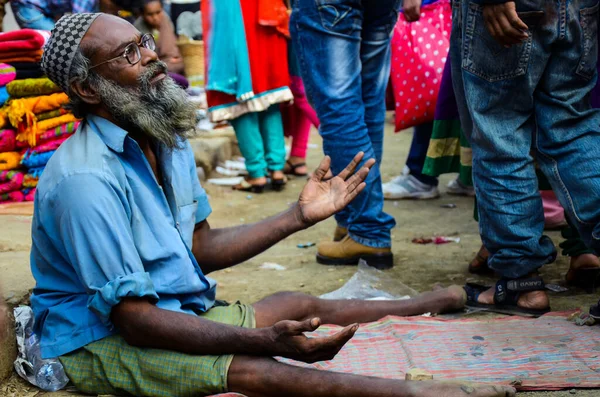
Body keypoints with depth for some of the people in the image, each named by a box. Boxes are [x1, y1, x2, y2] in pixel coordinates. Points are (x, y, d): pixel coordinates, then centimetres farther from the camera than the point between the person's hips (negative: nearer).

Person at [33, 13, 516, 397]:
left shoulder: (168, 142, 5)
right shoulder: (86, 179, -26)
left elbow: (201, 249, 13)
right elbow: (133, 319, -27)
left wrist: (298, 217, 5)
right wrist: (262, 339, -35)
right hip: (99, 339, -9)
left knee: (297, 306, 6)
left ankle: (439, 304, 22)